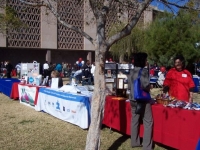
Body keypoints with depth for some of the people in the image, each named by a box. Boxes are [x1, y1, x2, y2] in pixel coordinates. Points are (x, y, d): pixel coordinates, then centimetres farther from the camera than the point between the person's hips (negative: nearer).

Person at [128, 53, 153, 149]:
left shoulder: (131, 72, 8)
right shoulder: (144, 71, -13)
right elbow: (146, 86, -21)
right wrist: (149, 88, -1)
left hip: (133, 99, 7)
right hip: (142, 99, -7)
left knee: (134, 121, 13)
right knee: (148, 122, 0)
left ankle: (134, 142, 21)